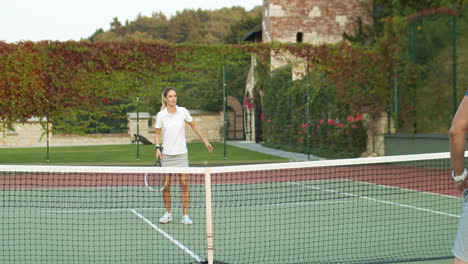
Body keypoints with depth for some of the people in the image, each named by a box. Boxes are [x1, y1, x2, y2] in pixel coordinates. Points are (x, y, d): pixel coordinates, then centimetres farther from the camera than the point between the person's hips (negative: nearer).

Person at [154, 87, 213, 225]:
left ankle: (185, 216, 1)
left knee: (184, 184, -5)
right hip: (166, 154, 0)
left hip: (181, 153, 0)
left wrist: (205, 141, 12)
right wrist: (158, 147, -12)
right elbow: (158, 134, 4)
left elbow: (193, 126, 11)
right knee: (166, 185, 1)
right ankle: (168, 213, 18)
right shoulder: (161, 115, -3)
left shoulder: (183, 111, -1)